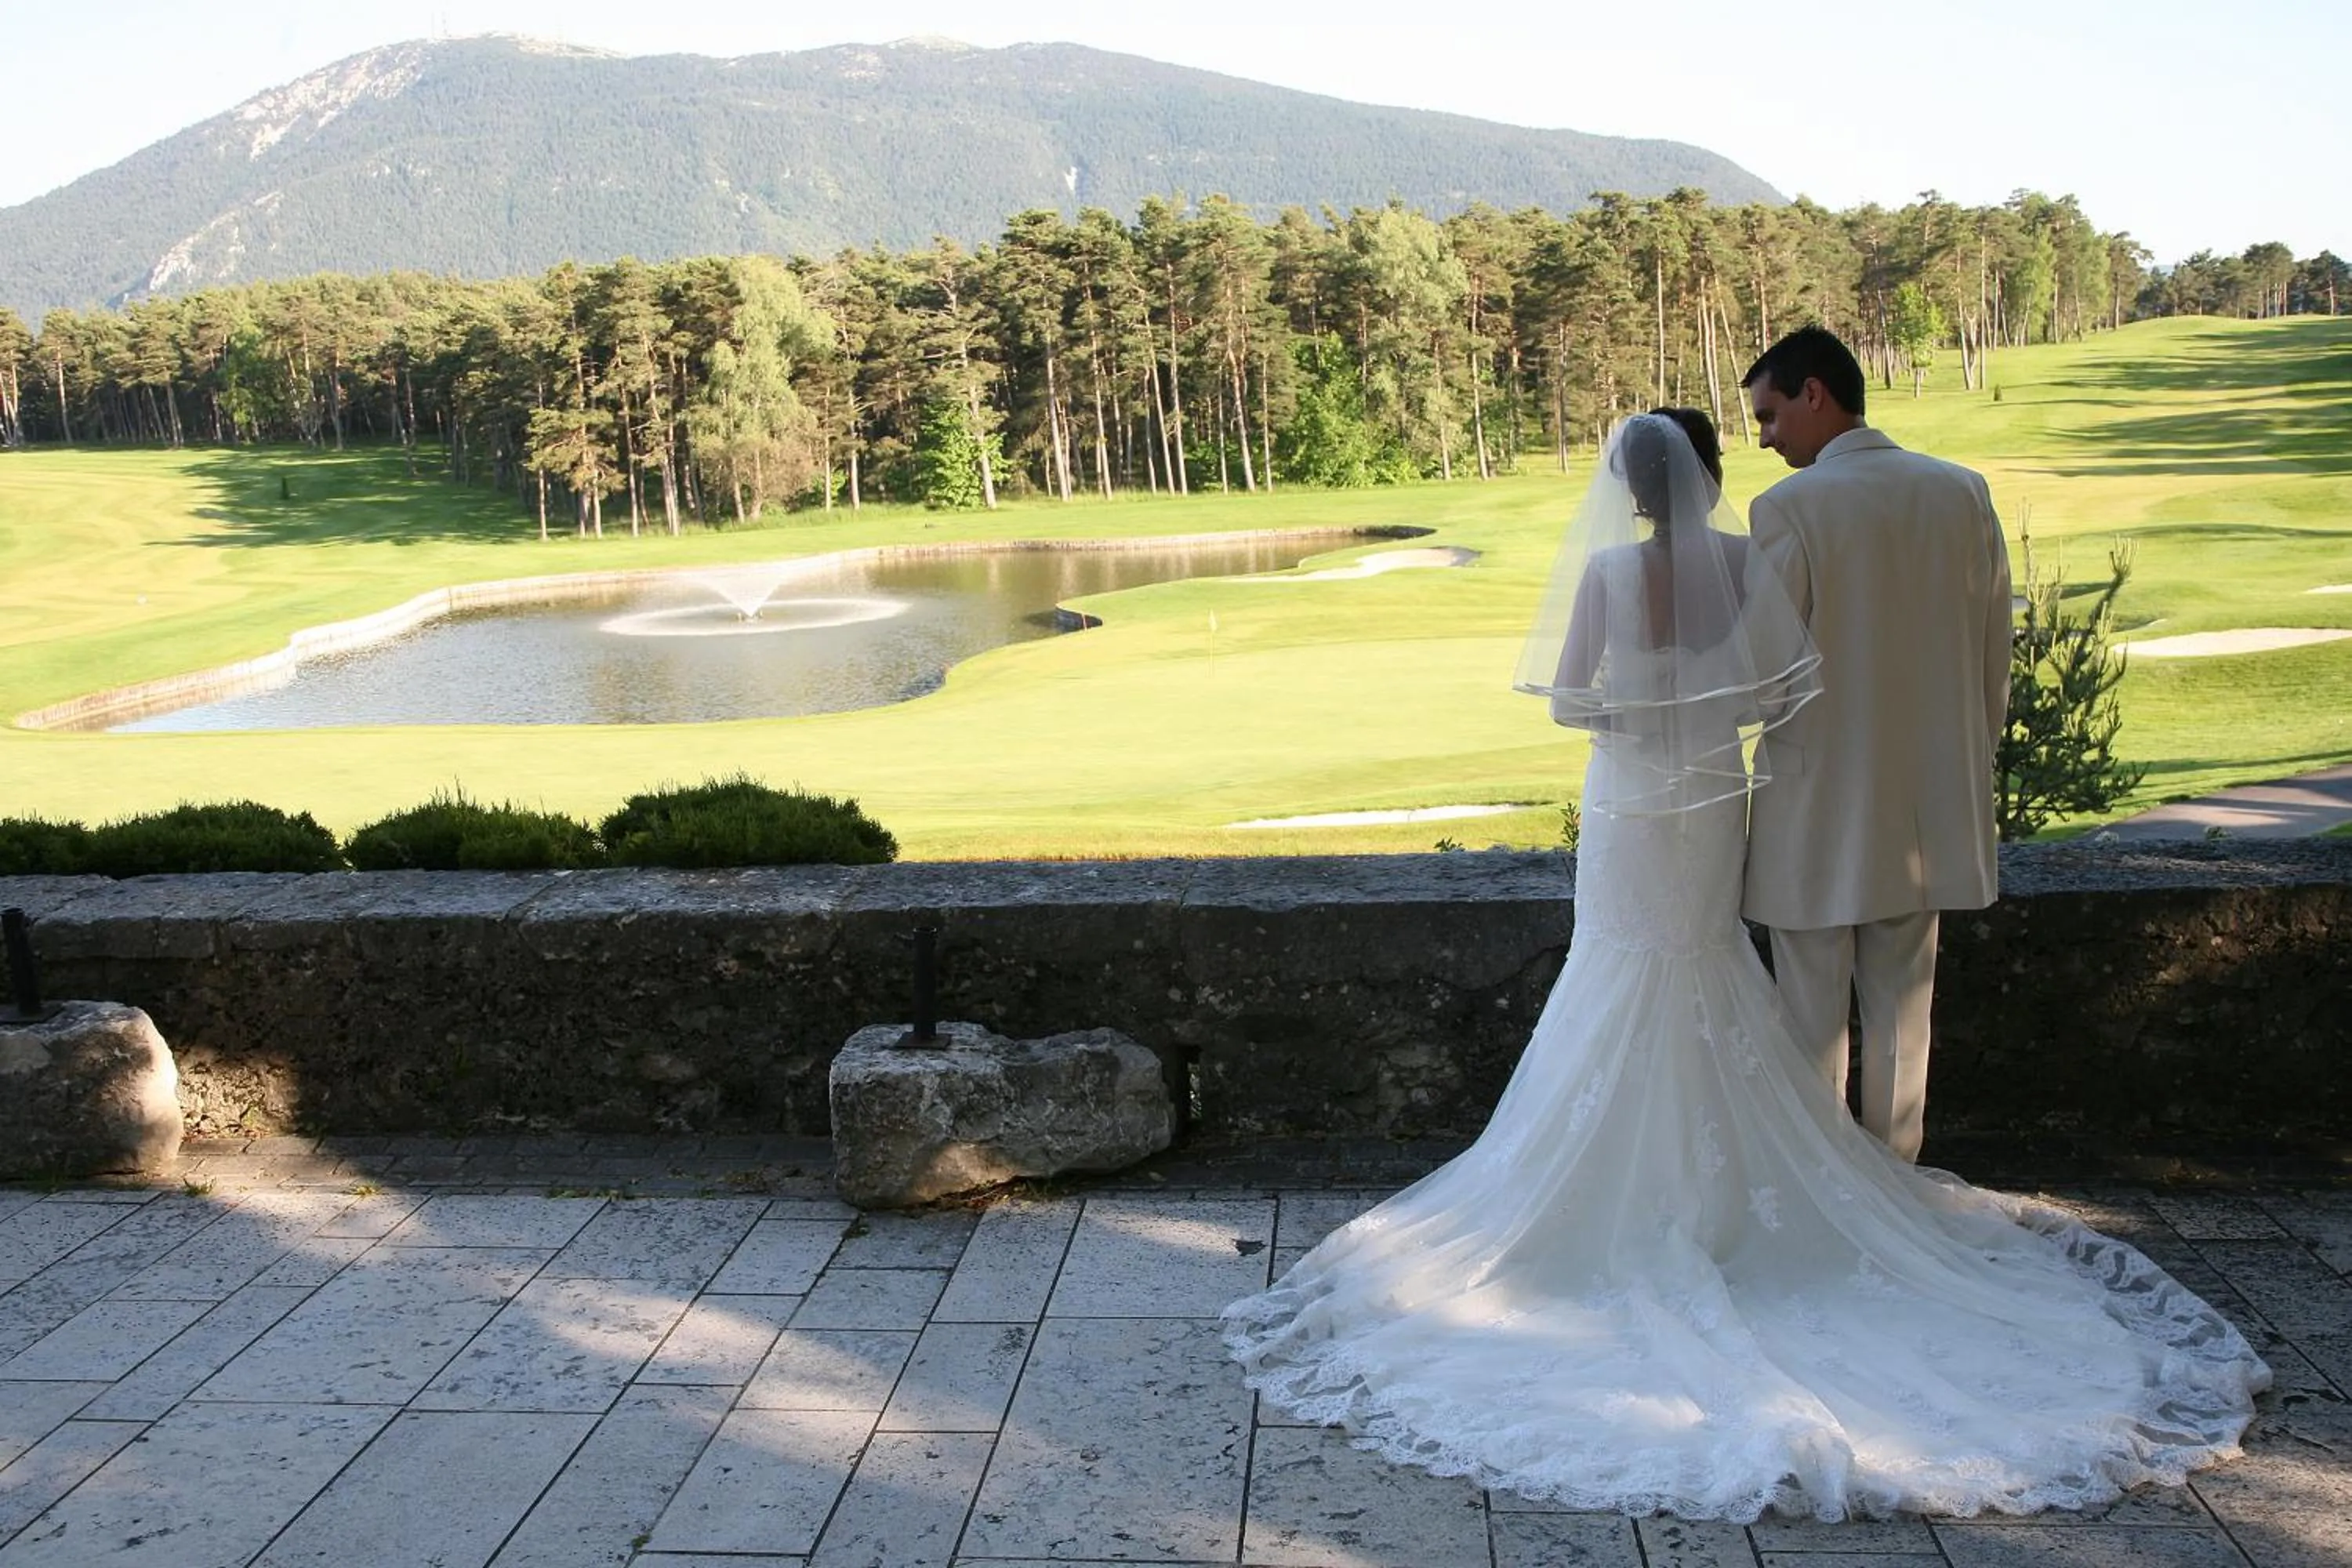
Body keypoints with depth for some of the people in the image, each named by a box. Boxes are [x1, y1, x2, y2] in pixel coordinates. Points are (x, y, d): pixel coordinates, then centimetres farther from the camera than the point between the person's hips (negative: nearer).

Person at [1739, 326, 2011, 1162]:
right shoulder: (1964, 493, 2)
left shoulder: (1788, 510, -16)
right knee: (1902, 1006, 17)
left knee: (1813, 1014, 8)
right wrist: (1970, 759, 19)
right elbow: (1995, 651, 8)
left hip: (1819, 807, -5)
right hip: (1927, 804, 5)